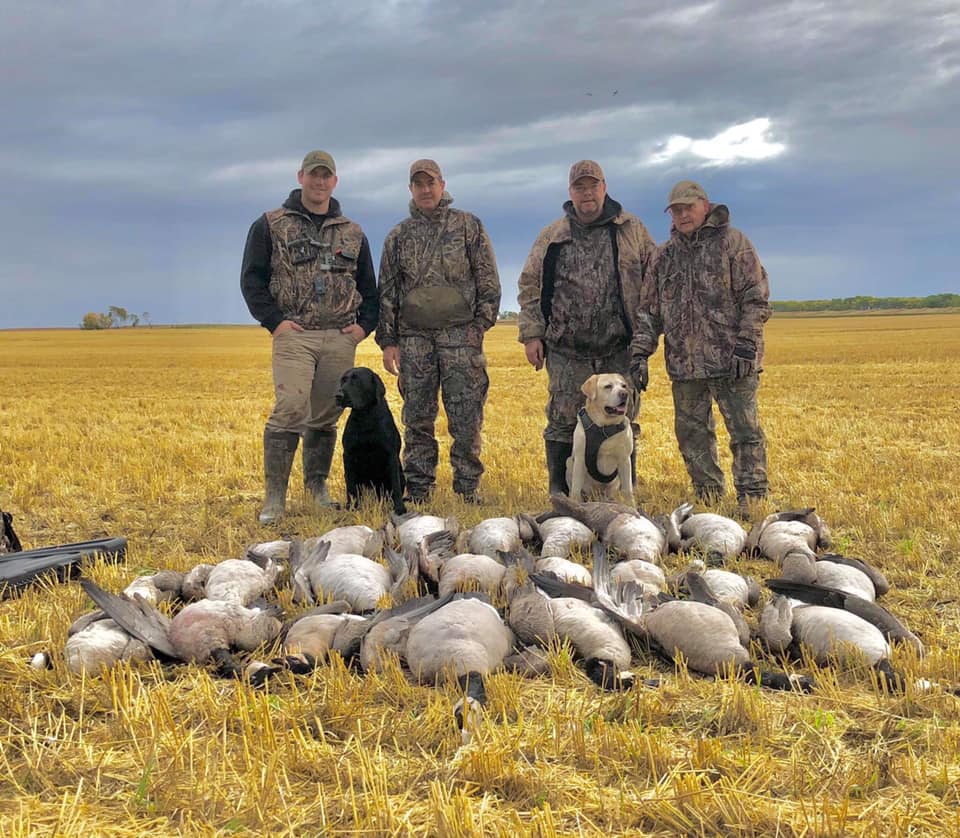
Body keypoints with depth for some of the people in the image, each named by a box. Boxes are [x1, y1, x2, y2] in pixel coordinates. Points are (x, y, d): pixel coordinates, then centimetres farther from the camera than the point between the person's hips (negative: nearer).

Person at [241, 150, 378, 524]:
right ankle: (275, 496, -10)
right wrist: (274, 321, -8)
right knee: (290, 411, -15)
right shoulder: (270, 225, 6)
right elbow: (251, 279, 3)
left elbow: (369, 286, 23)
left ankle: (317, 484, 23)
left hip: (340, 338, 4)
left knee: (326, 416, 8)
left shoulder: (353, 233, 17)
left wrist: (364, 324, 7)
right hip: (294, 335, -4)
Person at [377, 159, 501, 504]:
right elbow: (387, 291, 14)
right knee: (417, 417, 4)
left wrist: (481, 323, -4)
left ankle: (468, 488, 5)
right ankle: (418, 490, 11)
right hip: (414, 336, 2)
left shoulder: (468, 226, 8)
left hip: (460, 333, -2)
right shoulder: (398, 236, 14)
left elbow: (488, 279, 6)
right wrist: (388, 340, 8)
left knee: (466, 416, -3)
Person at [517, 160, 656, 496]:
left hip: (620, 351, 0)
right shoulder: (551, 237, 9)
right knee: (563, 423, 1)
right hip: (567, 352, 0)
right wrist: (531, 334, 1)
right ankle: (560, 494, 11)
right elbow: (529, 286, 10)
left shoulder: (632, 230, 8)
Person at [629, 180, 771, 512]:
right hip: (684, 363, 5)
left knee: (745, 431, -5)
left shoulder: (732, 242, 1)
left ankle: (752, 502, 0)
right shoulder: (666, 255, 15)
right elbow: (649, 309, 16)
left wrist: (746, 345, -14)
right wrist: (640, 353, 5)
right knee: (692, 434, 9)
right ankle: (708, 501, 19)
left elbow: (756, 297, -5)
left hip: (730, 360, -5)